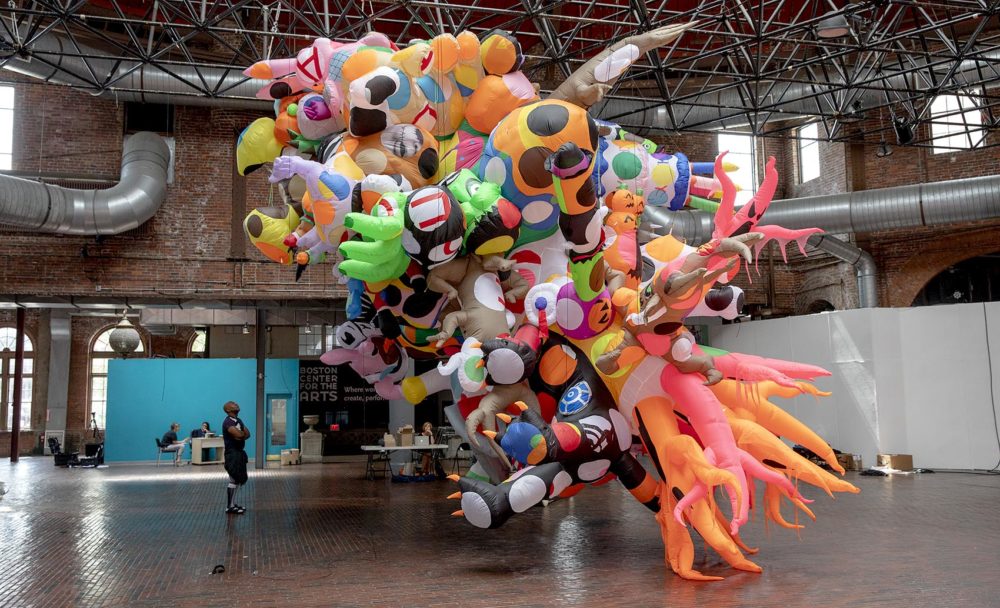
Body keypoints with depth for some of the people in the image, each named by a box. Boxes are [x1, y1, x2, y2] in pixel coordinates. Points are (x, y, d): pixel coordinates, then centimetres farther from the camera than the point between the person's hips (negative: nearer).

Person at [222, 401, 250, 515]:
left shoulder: (238, 420, 15)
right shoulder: (228, 422, -15)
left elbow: (247, 434, 9)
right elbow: (238, 434, -28)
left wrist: (241, 436, -11)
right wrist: (244, 433, -6)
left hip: (239, 452, 10)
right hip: (232, 453, -10)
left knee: (238, 479, 13)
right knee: (233, 480, -8)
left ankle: (233, 504, 21)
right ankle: (229, 507, -3)